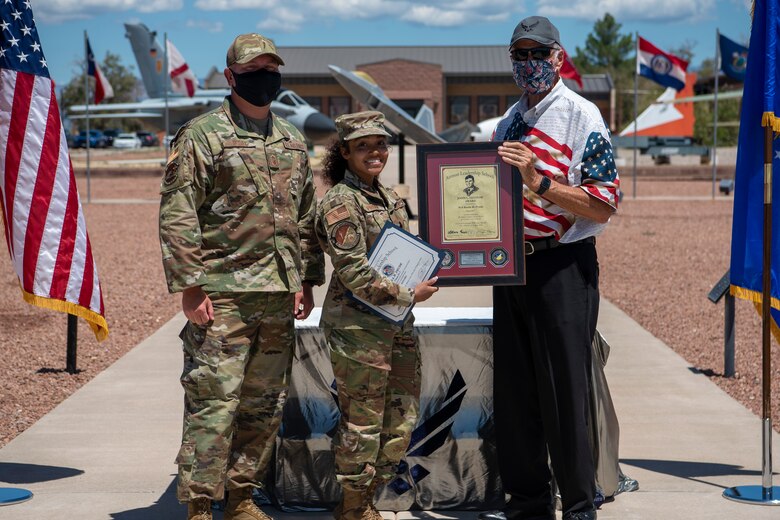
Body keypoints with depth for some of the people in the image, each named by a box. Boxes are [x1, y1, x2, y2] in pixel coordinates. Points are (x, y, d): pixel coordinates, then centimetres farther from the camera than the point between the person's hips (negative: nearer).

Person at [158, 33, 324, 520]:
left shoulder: (293, 140, 16)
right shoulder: (202, 135, -4)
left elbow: (306, 216, 21)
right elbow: (177, 216, -8)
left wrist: (307, 280, 13)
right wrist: (190, 287, -14)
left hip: (280, 296, 6)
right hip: (223, 295, -6)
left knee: (266, 405, 10)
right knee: (214, 402, -8)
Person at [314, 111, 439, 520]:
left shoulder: (389, 197, 15)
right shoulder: (340, 202, -11)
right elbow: (354, 273, -17)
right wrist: (408, 295, -13)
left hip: (397, 325, 8)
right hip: (358, 327, -8)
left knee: (402, 418, 11)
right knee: (363, 423, -1)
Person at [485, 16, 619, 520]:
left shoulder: (582, 114, -6)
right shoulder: (508, 123, 16)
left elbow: (603, 204, -13)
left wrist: (539, 180, -22)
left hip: (561, 265, -7)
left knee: (564, 391, -4)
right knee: (513, 388, 11)